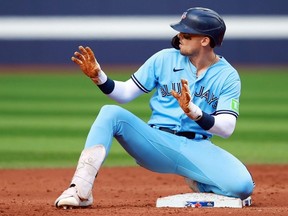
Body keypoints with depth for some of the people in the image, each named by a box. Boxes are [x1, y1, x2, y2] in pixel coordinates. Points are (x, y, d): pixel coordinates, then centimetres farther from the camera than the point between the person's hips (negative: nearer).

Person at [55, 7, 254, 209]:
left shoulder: (229, 76, -1)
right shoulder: (164, 59, 5)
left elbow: (227, 128, -13)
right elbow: (125, 93, 7)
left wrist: (194, 112, -30)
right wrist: (99, 77, -11)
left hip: (197, 149, -1)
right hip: (156, 143, 1)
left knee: (242, 186, -29)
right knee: (111, 113, -25)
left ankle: (199, 183, 8)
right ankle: (80, 190, -32)